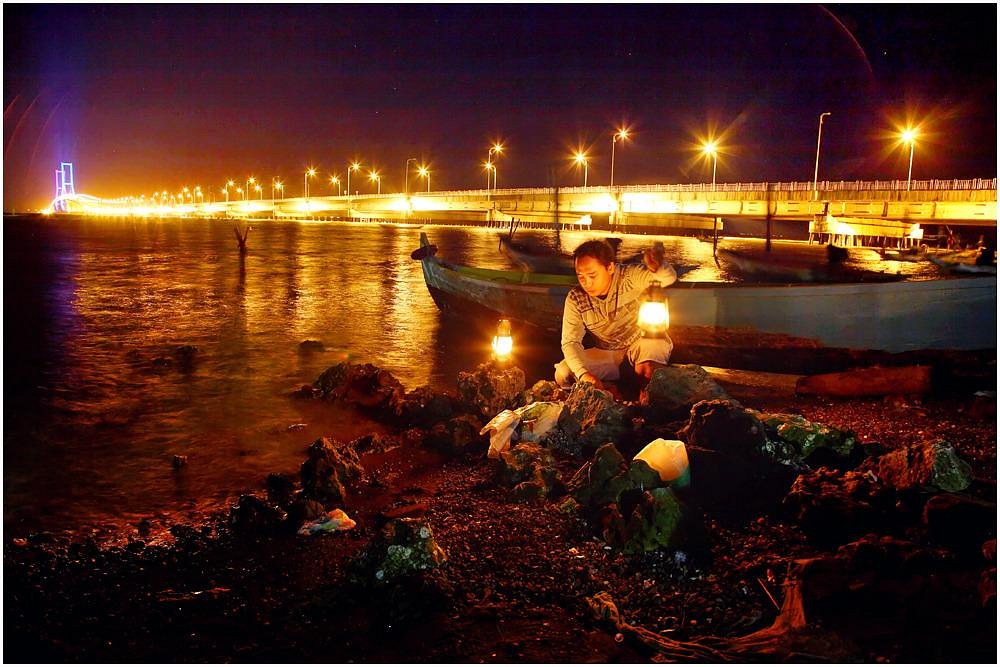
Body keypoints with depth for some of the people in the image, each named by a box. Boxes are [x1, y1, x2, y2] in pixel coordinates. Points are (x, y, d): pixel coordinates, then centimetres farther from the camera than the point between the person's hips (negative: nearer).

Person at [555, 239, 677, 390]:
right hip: (607, 354, 3)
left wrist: (657, 267, -62)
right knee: (562, 374, -17)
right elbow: (570, 342, -15)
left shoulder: (629, 277, -20)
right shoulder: (575, 299, -13)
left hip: (644, 342, -3)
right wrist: (583, 373, -35)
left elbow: (668, 278, -35)